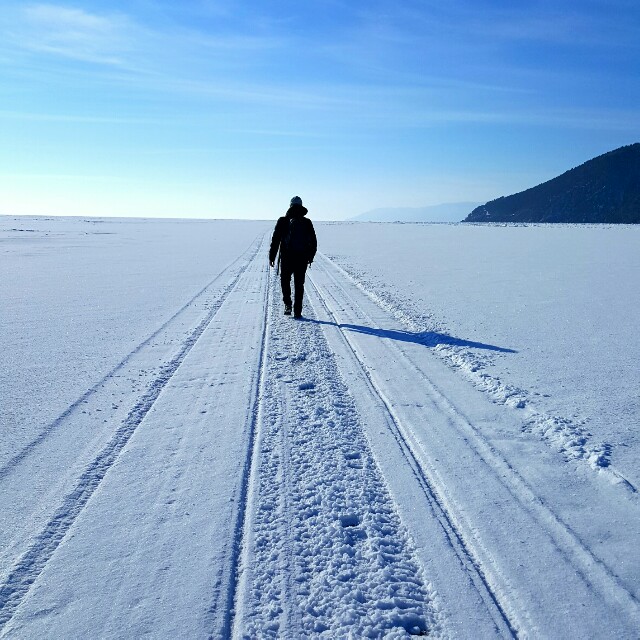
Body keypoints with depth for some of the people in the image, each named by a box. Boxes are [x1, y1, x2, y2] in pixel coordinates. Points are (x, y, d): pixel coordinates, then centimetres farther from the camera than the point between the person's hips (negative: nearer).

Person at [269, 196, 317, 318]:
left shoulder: (283, 221, -1)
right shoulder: (307, 223, 4)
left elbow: (275, 239, -3)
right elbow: (313, 241, 8)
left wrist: (272, 256, 3)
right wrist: (311, 257, 19)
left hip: (287, 257, -1)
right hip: (302, 258, 1)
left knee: (285, 280, 17)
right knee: (299, 284, 9)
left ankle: (287, 304, -1)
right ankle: (297, 311, 7)